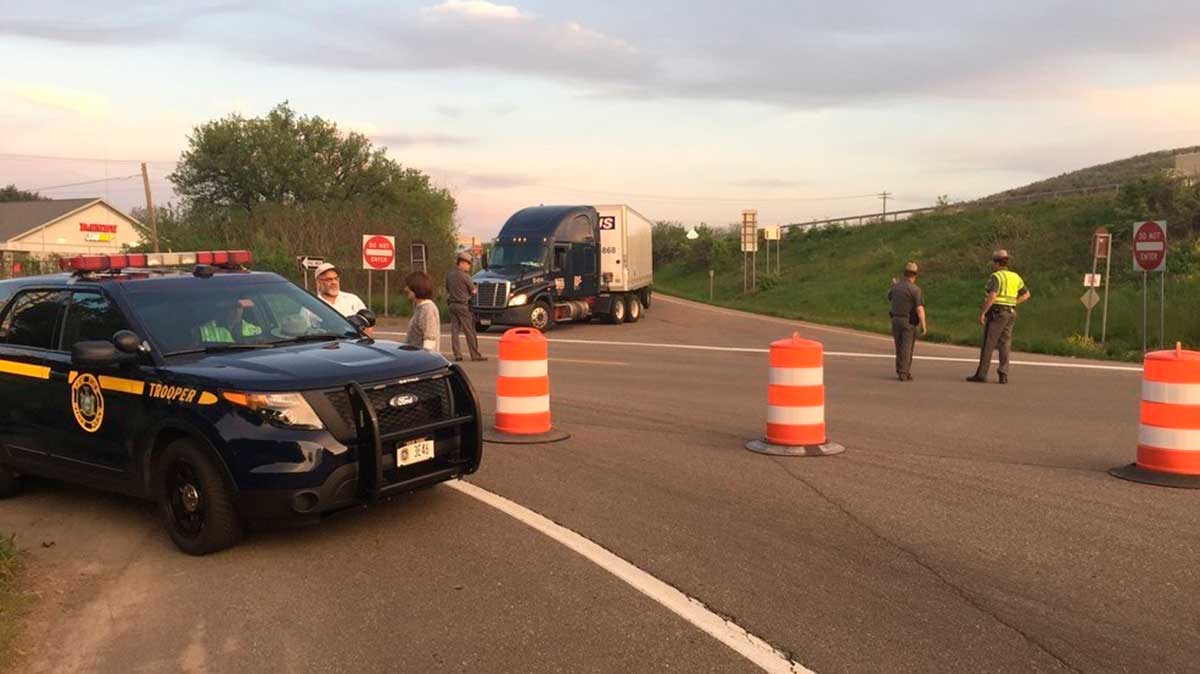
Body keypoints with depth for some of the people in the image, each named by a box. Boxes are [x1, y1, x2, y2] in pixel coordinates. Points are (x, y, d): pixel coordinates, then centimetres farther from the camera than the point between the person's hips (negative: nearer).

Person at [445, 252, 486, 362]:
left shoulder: (449, 274, 6)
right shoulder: (465, 276, -14)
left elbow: (447, 289, 14)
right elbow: (473, 291, -4)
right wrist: (475, 290, 16)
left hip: (451, 304, 6)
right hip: (463, 305, -6)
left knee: (454, 330, 7)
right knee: (470, 331, -1)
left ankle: (457, 355, 6)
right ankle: (475, 355, 2)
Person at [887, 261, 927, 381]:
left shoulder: (896, 287, 3)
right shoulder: (915, 289, -13)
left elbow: (889, 298, 26)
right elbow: (920, 309, -19)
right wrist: (923, 326, -13)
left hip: (896, 320, 5)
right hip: (909, 322, -5)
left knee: (899, 347, 16)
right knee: (907, 348, 0)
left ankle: (900, 371, 23)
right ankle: (903, 373, -3)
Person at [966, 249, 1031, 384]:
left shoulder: (996, 276, -12)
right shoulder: (1015, 276, 13)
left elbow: (992, 296, -23)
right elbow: (1027, 294, 17)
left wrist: (983, 312, -20)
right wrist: (1013, 303, 12)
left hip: (996, 313, -7)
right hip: (1010, 314, 7)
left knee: (988, 344, -5)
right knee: (1004, 345, 7)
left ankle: (981, 374, -5)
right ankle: (1003, 375, 2)